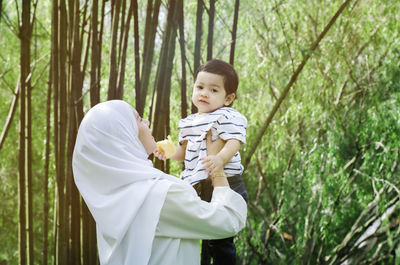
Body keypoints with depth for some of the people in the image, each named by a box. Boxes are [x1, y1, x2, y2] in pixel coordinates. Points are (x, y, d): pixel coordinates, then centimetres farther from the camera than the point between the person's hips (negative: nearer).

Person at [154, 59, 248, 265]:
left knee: (220, 242, -6)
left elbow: (233, 143, -24)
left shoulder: (227, 117, -10)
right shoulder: (189, 122, 14)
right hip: (196, 188, 8)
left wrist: (220, 159, -41)